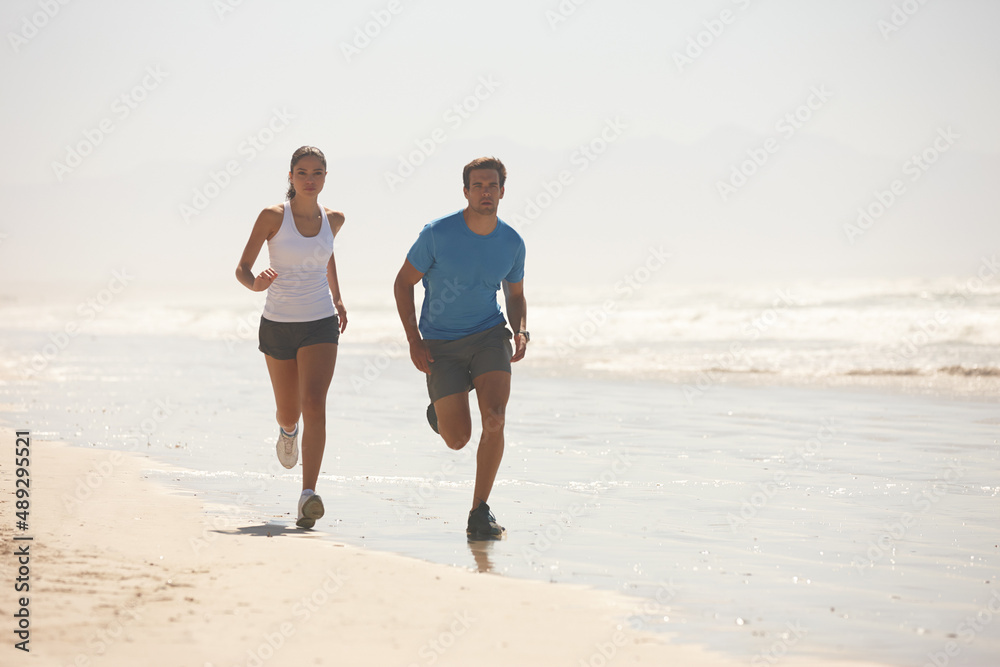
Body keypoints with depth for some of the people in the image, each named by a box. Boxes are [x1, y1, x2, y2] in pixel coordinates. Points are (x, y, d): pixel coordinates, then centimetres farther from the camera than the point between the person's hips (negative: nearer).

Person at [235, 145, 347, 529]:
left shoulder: (333, 220, 3)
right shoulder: (273, 217, -7)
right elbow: (242, 269, -7)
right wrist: (255, 283, -29)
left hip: (321, 324, 1)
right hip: (278, 324, -1)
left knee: (314, 404, -19)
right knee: (289, 413, 13)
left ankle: (308, 495, -24)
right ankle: (287, 429, 53)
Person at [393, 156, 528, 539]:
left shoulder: (512, 243, -3)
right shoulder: (438, 234, -13)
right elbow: (403, 282, -3)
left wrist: (521, 332, -7)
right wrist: (414, 341, -11)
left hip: (489, 335, 2)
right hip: (441, 344, -2)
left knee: (494, 419, -21)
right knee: (457, 440, -6)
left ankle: (480, 511, -9)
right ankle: (442, 407, 33)